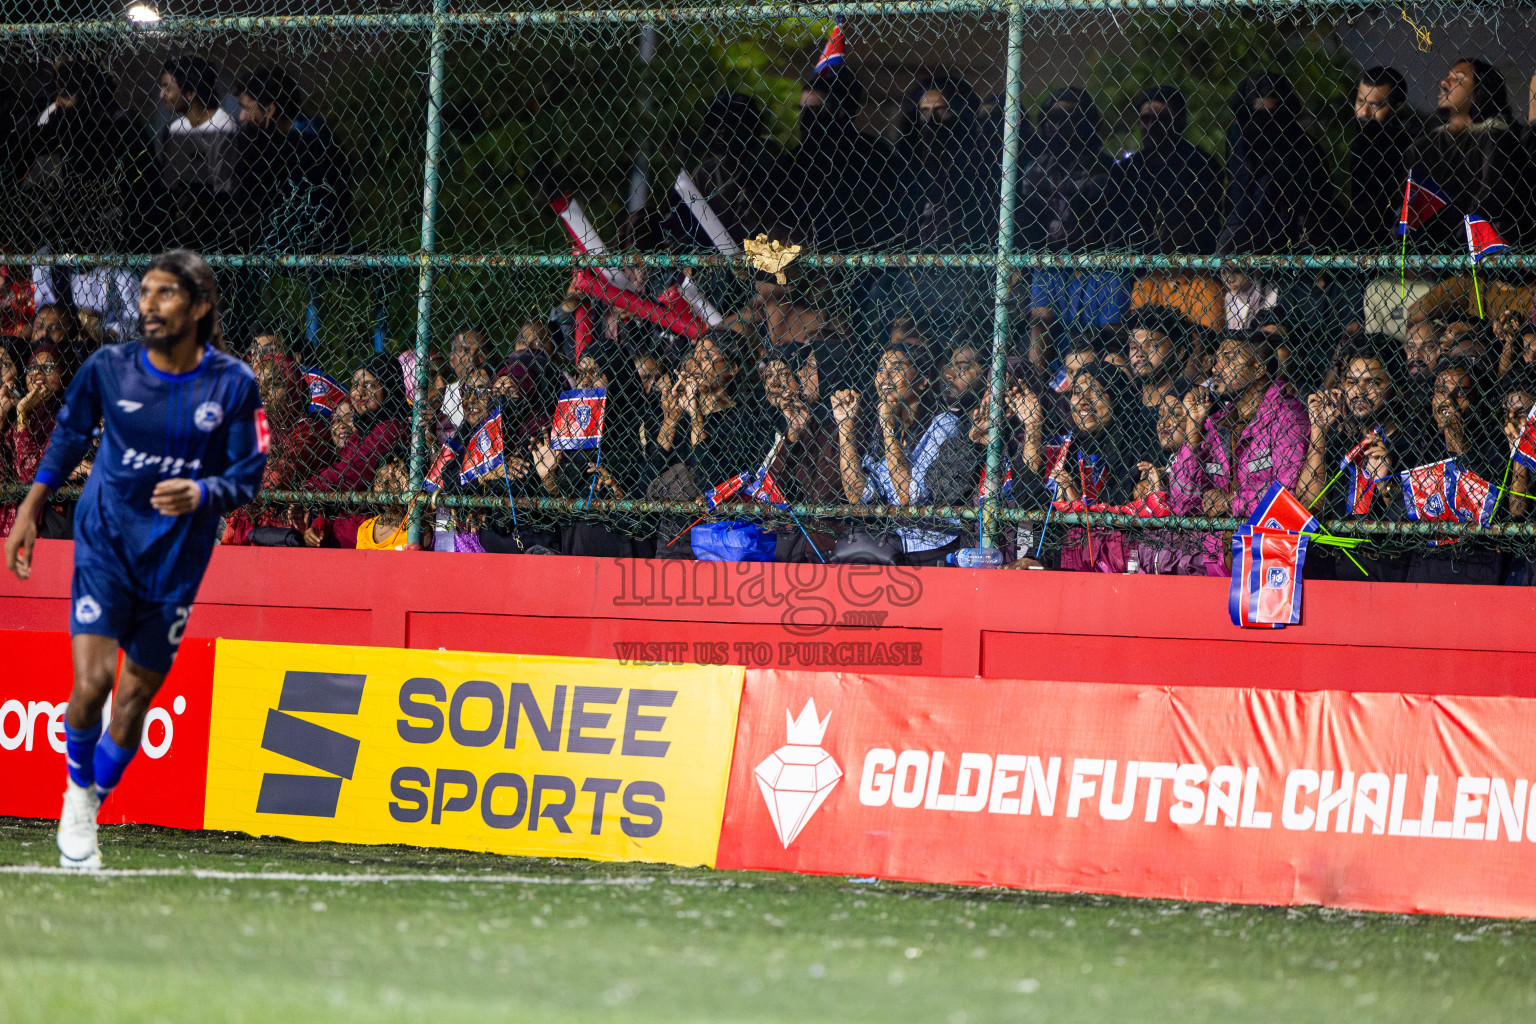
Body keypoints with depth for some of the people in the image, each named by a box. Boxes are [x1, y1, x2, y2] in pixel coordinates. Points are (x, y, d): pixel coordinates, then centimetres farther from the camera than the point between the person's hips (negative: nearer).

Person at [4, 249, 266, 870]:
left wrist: (202, 492, -24)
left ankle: (90, 811, 29)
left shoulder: (233, 383, -7)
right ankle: (76, 800, 10)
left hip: (177, 558, 1)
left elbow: (248, 476, -3)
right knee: (91, 681, -16)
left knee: (135, 701, 6)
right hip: (105, 540, -1)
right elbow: (67, 438, 12)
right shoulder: (109, 368, -5)